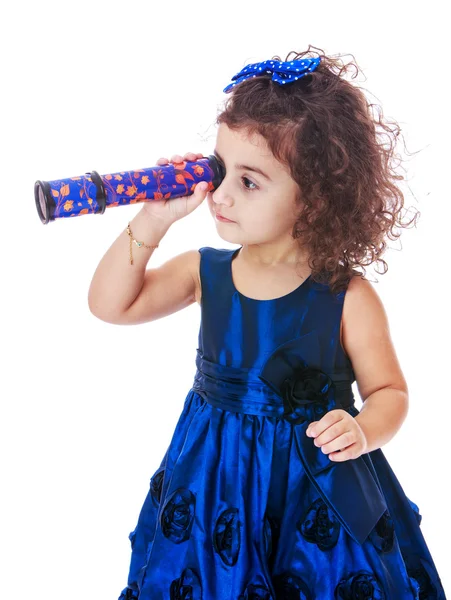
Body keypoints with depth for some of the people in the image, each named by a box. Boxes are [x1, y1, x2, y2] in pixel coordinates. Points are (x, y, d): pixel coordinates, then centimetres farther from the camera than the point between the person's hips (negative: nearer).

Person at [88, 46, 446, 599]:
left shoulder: (347, 298, -16)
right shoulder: (204, 271, -5)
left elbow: (389, 392, -6)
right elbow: (111, 305, -2)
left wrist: (362, 430, -28)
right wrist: (151, 223, -12)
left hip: (315, 486, -3)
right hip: (212, 481, 4)